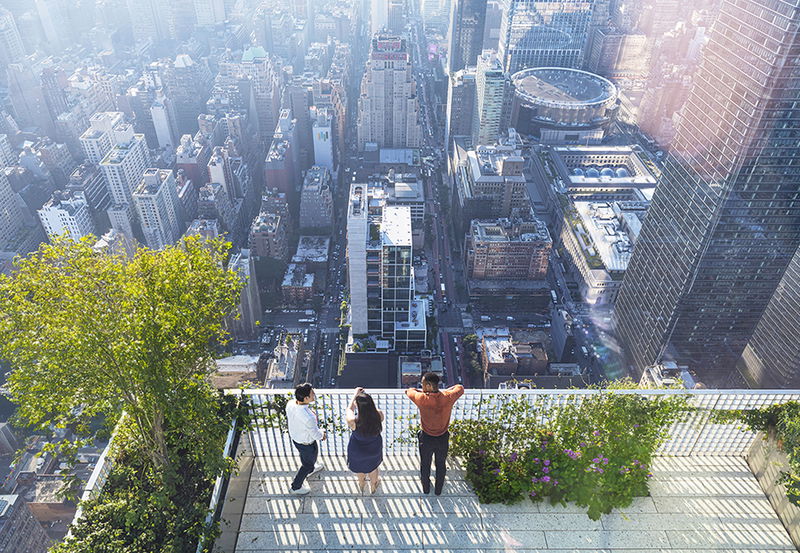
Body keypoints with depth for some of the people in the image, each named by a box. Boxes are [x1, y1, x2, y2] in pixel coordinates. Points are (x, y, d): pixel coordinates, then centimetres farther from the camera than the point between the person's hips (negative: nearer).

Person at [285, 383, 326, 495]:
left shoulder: (290, 404, -25)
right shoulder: (309, 418, -44)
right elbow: (317, 435, -26)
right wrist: (322, 432, -3)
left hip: (294, 436, 7)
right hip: (306, 444, -7)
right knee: (308, 463, 25)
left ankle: (311, 469, 68)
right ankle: (296, 487, 47)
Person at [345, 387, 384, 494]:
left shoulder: (353, 421, -41)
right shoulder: (379, 415, -35)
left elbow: (349, 410, -18)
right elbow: (374, 408, -10)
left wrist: (355, 395, -9)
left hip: (357, 451, -1)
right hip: (374, 449, 1)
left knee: (359, 469, 33)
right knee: (373, 467, 33)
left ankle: (362, 486, 63)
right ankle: (373, 487, 61)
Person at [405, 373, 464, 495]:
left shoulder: (422, 399, -29)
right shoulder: (448, 398, -24)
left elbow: (409, 391, -7)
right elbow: (460, 388, -2)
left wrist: (424, 392, 2)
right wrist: (442, 391, 0)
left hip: (426, 439, -1)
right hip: (443, 439, 1)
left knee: (425, 465, 25)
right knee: (441, 465, 25)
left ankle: (426, 488, 47)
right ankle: (438, 490, 46)